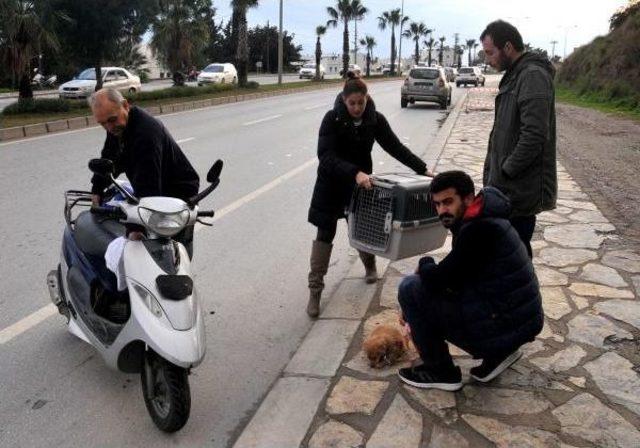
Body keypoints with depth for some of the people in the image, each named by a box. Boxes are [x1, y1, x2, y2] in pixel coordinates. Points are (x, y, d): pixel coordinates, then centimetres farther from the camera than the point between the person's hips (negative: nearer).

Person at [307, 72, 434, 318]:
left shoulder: (375, 120, -9)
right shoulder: (332, 119, -19)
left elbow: (395, 147, -5)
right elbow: (326, 156, -29)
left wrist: (423, 169, -13)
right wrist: (354, 173, -42)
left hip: (361, 182, 3)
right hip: (332, 184, -2)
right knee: (325, 234, -2)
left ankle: (370, 266, 45)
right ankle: (315, 290, 2)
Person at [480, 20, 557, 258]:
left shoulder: (533, 76, -16)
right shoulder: (515, 76, 15)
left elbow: (534, 136, -24)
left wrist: (505, 172, -16)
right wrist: (493, 172, 13)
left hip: (521, 191, -9)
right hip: (509, 187, 9)